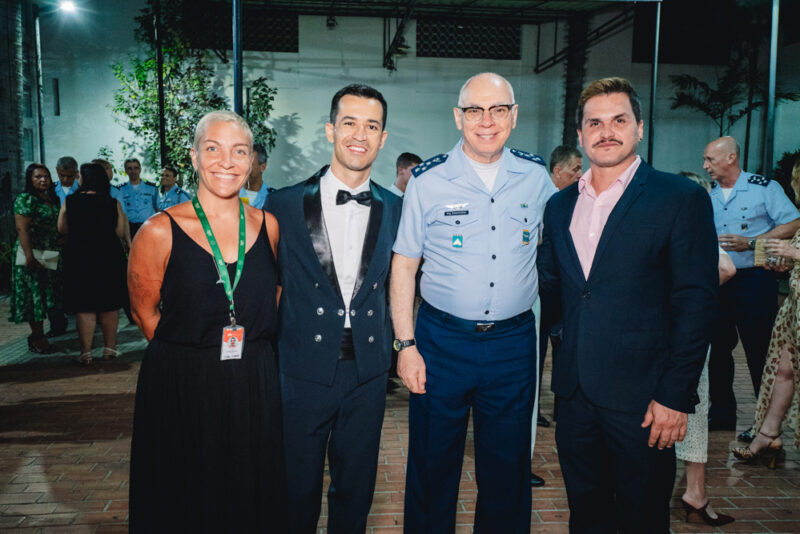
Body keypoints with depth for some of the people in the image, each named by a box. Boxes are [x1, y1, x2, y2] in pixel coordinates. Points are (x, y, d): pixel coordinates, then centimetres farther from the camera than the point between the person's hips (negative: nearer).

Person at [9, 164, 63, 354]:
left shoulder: (52, 199, 15)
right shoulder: (25, 199, -7)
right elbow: (22, 228, -15)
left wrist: (61, 252, 15)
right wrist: (29, 256, -22)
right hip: (33, 255, -7)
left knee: (43, 296, 9)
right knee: (35, 295, -3)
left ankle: (37, 335, 18)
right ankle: (38, 339, 3)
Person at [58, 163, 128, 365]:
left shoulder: (70, 201, -5)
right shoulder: (113, 203, -6)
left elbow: (62, 229, 4)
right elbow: (120, 233, -3)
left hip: (79, 257, 0)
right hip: (109, 256, 0)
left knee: (84, 306, 7)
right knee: (110, 304, 12)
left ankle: (86, 353, 8)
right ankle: (109, 348, 19)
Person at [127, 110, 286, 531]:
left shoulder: (268, 226, 1)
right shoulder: (160, 231, -9)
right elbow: (145, 313, 1)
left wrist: (246, 344, 6)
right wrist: (193, 351, 0)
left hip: (254, 387, 3)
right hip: (181, 388, -3)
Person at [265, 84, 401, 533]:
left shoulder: (395, 209, 2)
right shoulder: (285, 205, -5)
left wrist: (387, 340, 3)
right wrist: (269, 357, -2)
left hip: (367, 373, 2)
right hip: (302, 371, -2)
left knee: (356, 487, 18)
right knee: (298, 485, 15)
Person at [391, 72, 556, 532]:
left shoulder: (536, 177, 2)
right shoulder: (428, 180, -4)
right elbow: (404, 266, -2)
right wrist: (406, 344, -7)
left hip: (514, 342, 2)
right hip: (442, 341, -1)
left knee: (508, 469, 15)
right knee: (433, 465, 12)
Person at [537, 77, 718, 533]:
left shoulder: (682, 199, -7)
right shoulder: (560, 205, 10)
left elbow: (696, 304, -10)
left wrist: (675, 396, -14)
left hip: (642, 397, -4)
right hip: (575, 393, 5)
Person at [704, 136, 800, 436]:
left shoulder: (764, 188, -4)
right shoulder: (708, 197, 12)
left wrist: (750, 243, -17)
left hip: (754, 280, -5)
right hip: (717, 282, 5)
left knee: (760, 352, 0)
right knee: (718, 348, 9)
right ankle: (722, 413, 22)